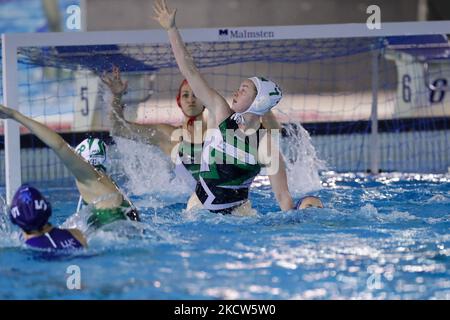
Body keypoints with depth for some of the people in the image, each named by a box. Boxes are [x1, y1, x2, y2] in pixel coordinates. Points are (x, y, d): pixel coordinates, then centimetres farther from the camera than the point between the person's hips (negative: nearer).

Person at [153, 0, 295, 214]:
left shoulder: (267, 148, -13)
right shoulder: (220, 114, -5)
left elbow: (283, 197, -10)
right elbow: (190, 72, -5)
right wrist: (171, 29, -7)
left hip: (236, 210, -3)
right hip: (199, 205, 3)